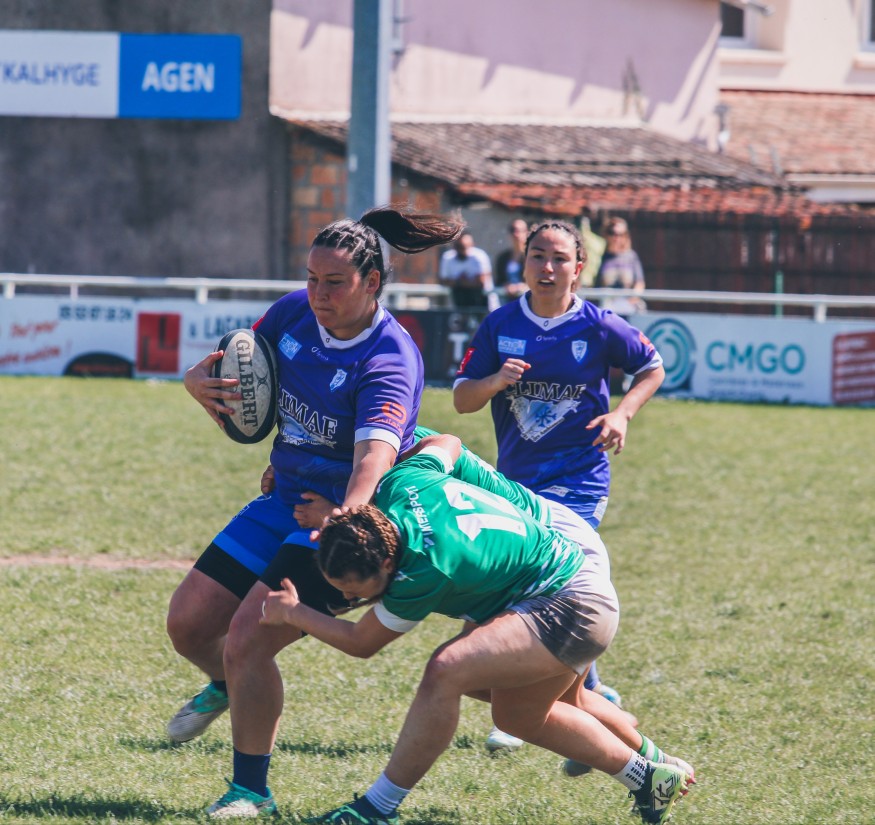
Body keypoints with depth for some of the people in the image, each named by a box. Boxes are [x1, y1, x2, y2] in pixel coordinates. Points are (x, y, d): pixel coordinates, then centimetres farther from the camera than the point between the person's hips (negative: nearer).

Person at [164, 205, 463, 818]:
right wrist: (200, 381, -13)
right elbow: (236, 365, 12)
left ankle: (251, 791, -3)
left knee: (248, 640, -19)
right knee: (188, 623, 8)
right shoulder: (295, 313, -3)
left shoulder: (390, 360, -23)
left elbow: (375, 451, -39)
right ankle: (226, 687, 44)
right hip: (283, 503, 7)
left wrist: (346, 517, -58)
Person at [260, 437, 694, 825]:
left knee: (447, 670, -28)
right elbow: (447, 444, 11)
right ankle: (650, 776, 41)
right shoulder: (398, 484, -14)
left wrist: (292, 613, -4)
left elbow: (361, 643, -16)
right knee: (520, 715, 28)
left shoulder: (426, 572, -32)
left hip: (575, 609, -11)